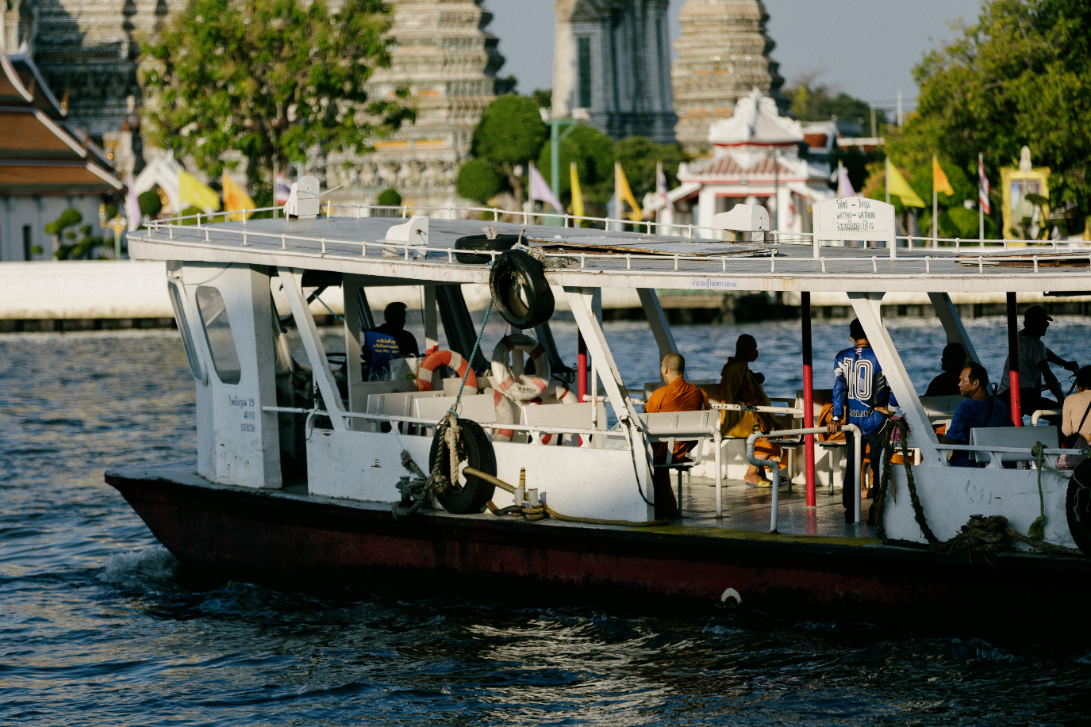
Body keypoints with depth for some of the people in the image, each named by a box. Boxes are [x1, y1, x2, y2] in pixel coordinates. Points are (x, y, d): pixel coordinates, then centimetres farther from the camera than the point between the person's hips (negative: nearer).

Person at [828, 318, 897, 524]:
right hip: (876, 420, -3)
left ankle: (850, 512, 9)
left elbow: (838, 388, -4)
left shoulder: (842, 358, 1)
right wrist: (890, 407, 2)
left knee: (852, 465, 10)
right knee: (879, 466, 2)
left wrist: (836, 417, -6)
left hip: (852, 418, 3)